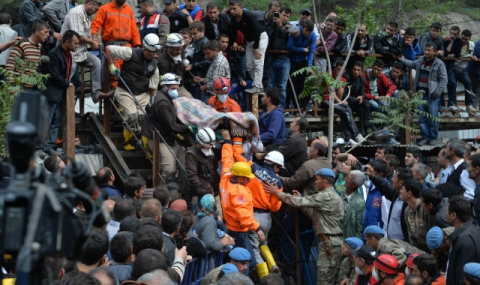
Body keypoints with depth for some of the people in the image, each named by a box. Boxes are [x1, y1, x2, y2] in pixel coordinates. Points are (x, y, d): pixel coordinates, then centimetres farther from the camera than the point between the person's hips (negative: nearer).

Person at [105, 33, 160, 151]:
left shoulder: (154, 65, 3)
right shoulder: (131, 53, -10)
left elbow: (153, 88, 7)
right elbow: (108, 49, -7)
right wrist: (111, 66, -5)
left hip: (143, 94, 4)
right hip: (125, 92, -4)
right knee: (132, 116, -19)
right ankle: (128, 142, 1)